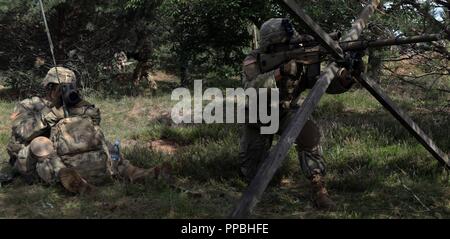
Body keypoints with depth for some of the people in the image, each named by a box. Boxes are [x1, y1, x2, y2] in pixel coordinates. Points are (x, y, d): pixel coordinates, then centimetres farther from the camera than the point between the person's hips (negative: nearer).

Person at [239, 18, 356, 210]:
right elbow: (252, 88, -45)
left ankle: (318, 187, -24)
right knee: (253, 174, 3)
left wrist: (346, 77, -47)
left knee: (309, 132, -33)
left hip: (286, 113, 1)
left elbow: (326, 83, -26)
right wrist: (279, 72, -56)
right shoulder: (254, 61, -26)